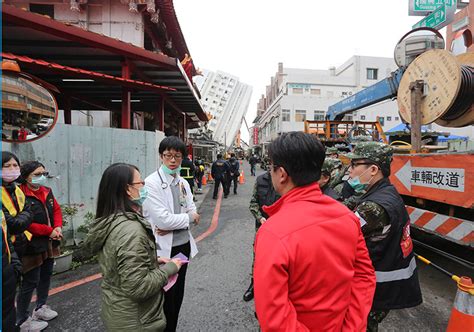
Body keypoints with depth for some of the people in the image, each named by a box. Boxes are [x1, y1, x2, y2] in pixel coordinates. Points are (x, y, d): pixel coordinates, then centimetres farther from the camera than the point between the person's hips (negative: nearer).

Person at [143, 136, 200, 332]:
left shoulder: (183, 183, 6)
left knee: (178, 295, 19)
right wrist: (188, 217, -9)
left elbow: (193, 214, 3)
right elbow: (163, 219, -22)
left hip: (184, 245, 6)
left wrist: (171, 225, -13)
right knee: (167, 299, 8)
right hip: (164, 249, -6)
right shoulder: (152, 183, -14)